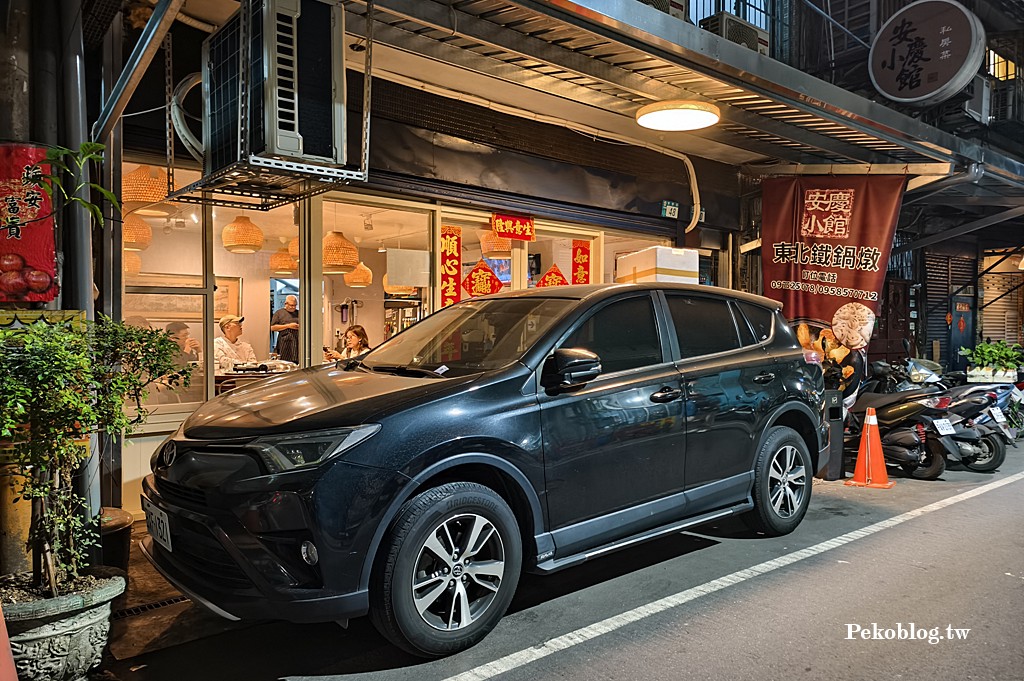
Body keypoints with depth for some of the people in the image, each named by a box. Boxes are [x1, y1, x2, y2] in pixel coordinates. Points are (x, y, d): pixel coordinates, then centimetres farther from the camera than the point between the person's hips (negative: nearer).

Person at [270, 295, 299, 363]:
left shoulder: (298, 313, 18)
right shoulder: (279, 313, 7)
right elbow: (272, 327, -1)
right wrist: (288, 326, -8)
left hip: (298, 342, 3)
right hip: (285, 343, -3)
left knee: (297, 363, -5)